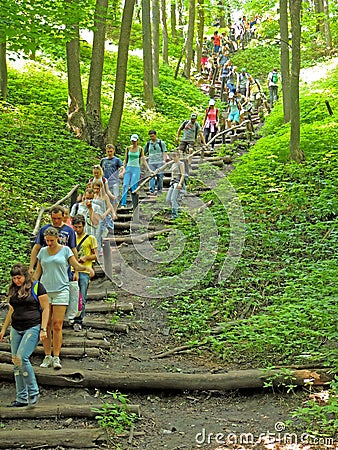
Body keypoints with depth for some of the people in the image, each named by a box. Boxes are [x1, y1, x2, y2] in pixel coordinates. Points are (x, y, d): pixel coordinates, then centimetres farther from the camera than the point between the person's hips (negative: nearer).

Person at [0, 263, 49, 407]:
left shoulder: (37, 287, -4)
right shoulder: (13, 290, 13)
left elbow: (45, 309, -4)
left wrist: (43, 329, -10)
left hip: (33, 327, -6)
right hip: (16, 329, 6)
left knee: (22, 357, -19)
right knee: (16, 362, 4)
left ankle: (33, 392, -4)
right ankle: (22, 398, 12)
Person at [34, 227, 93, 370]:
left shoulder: (65, 250, 3)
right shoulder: (43, 251, 11)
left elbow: (76, 265, 0)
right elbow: (37, 272, 17)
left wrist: (87, 268, -19)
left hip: (61, 290, -3)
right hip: (44, 290, 3)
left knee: (57, 326, -7)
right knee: (45, 325, 1)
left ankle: (56, 358, -3)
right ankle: (47, 357, 9)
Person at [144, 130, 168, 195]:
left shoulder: (161, 143, 5)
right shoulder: (148, 144, 11)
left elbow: (164, 152, 1)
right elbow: (144, 152, 20)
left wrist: (164, 160, -12)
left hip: (160, 162, -2)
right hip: (151, 162, 2)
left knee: (160, 176, -2)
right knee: (151, 176, -8)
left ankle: (159, 190, 7)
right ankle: (151, 190, -13)